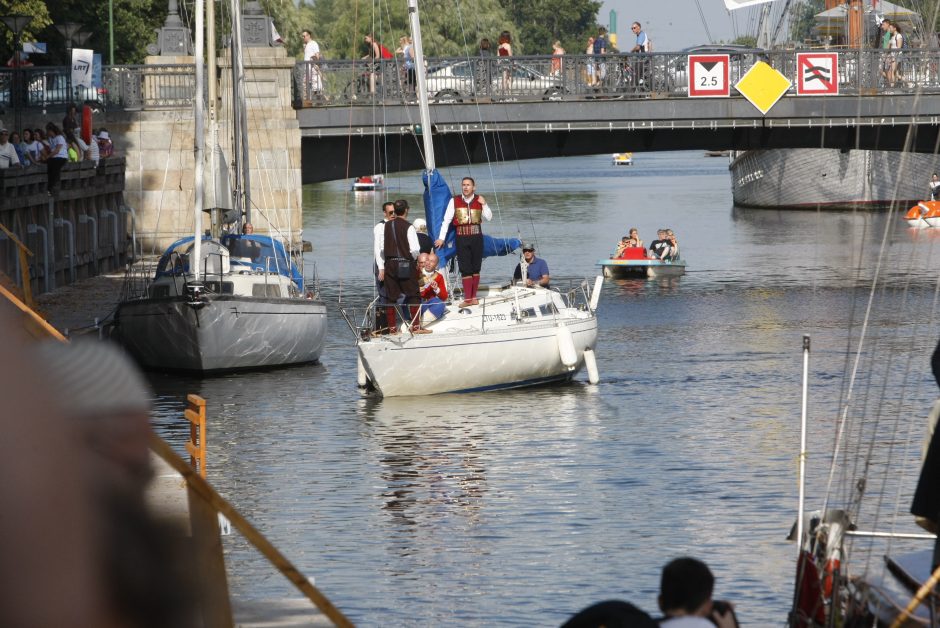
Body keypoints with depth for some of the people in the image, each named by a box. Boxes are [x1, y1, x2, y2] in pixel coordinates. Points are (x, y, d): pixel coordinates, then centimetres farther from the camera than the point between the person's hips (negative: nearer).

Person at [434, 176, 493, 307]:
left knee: (476, 268, 6)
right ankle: (467, 298, -5)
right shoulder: (454, 201, 1)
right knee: (465, 269, -4)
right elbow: (446, 220, 1)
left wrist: (484, 204, -7)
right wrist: (441, 238, -2)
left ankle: (473, 296, 13)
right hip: (462, 238, -2)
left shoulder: (479, 200, 6)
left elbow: (489, 218, 6)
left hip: (476, 237, 2)